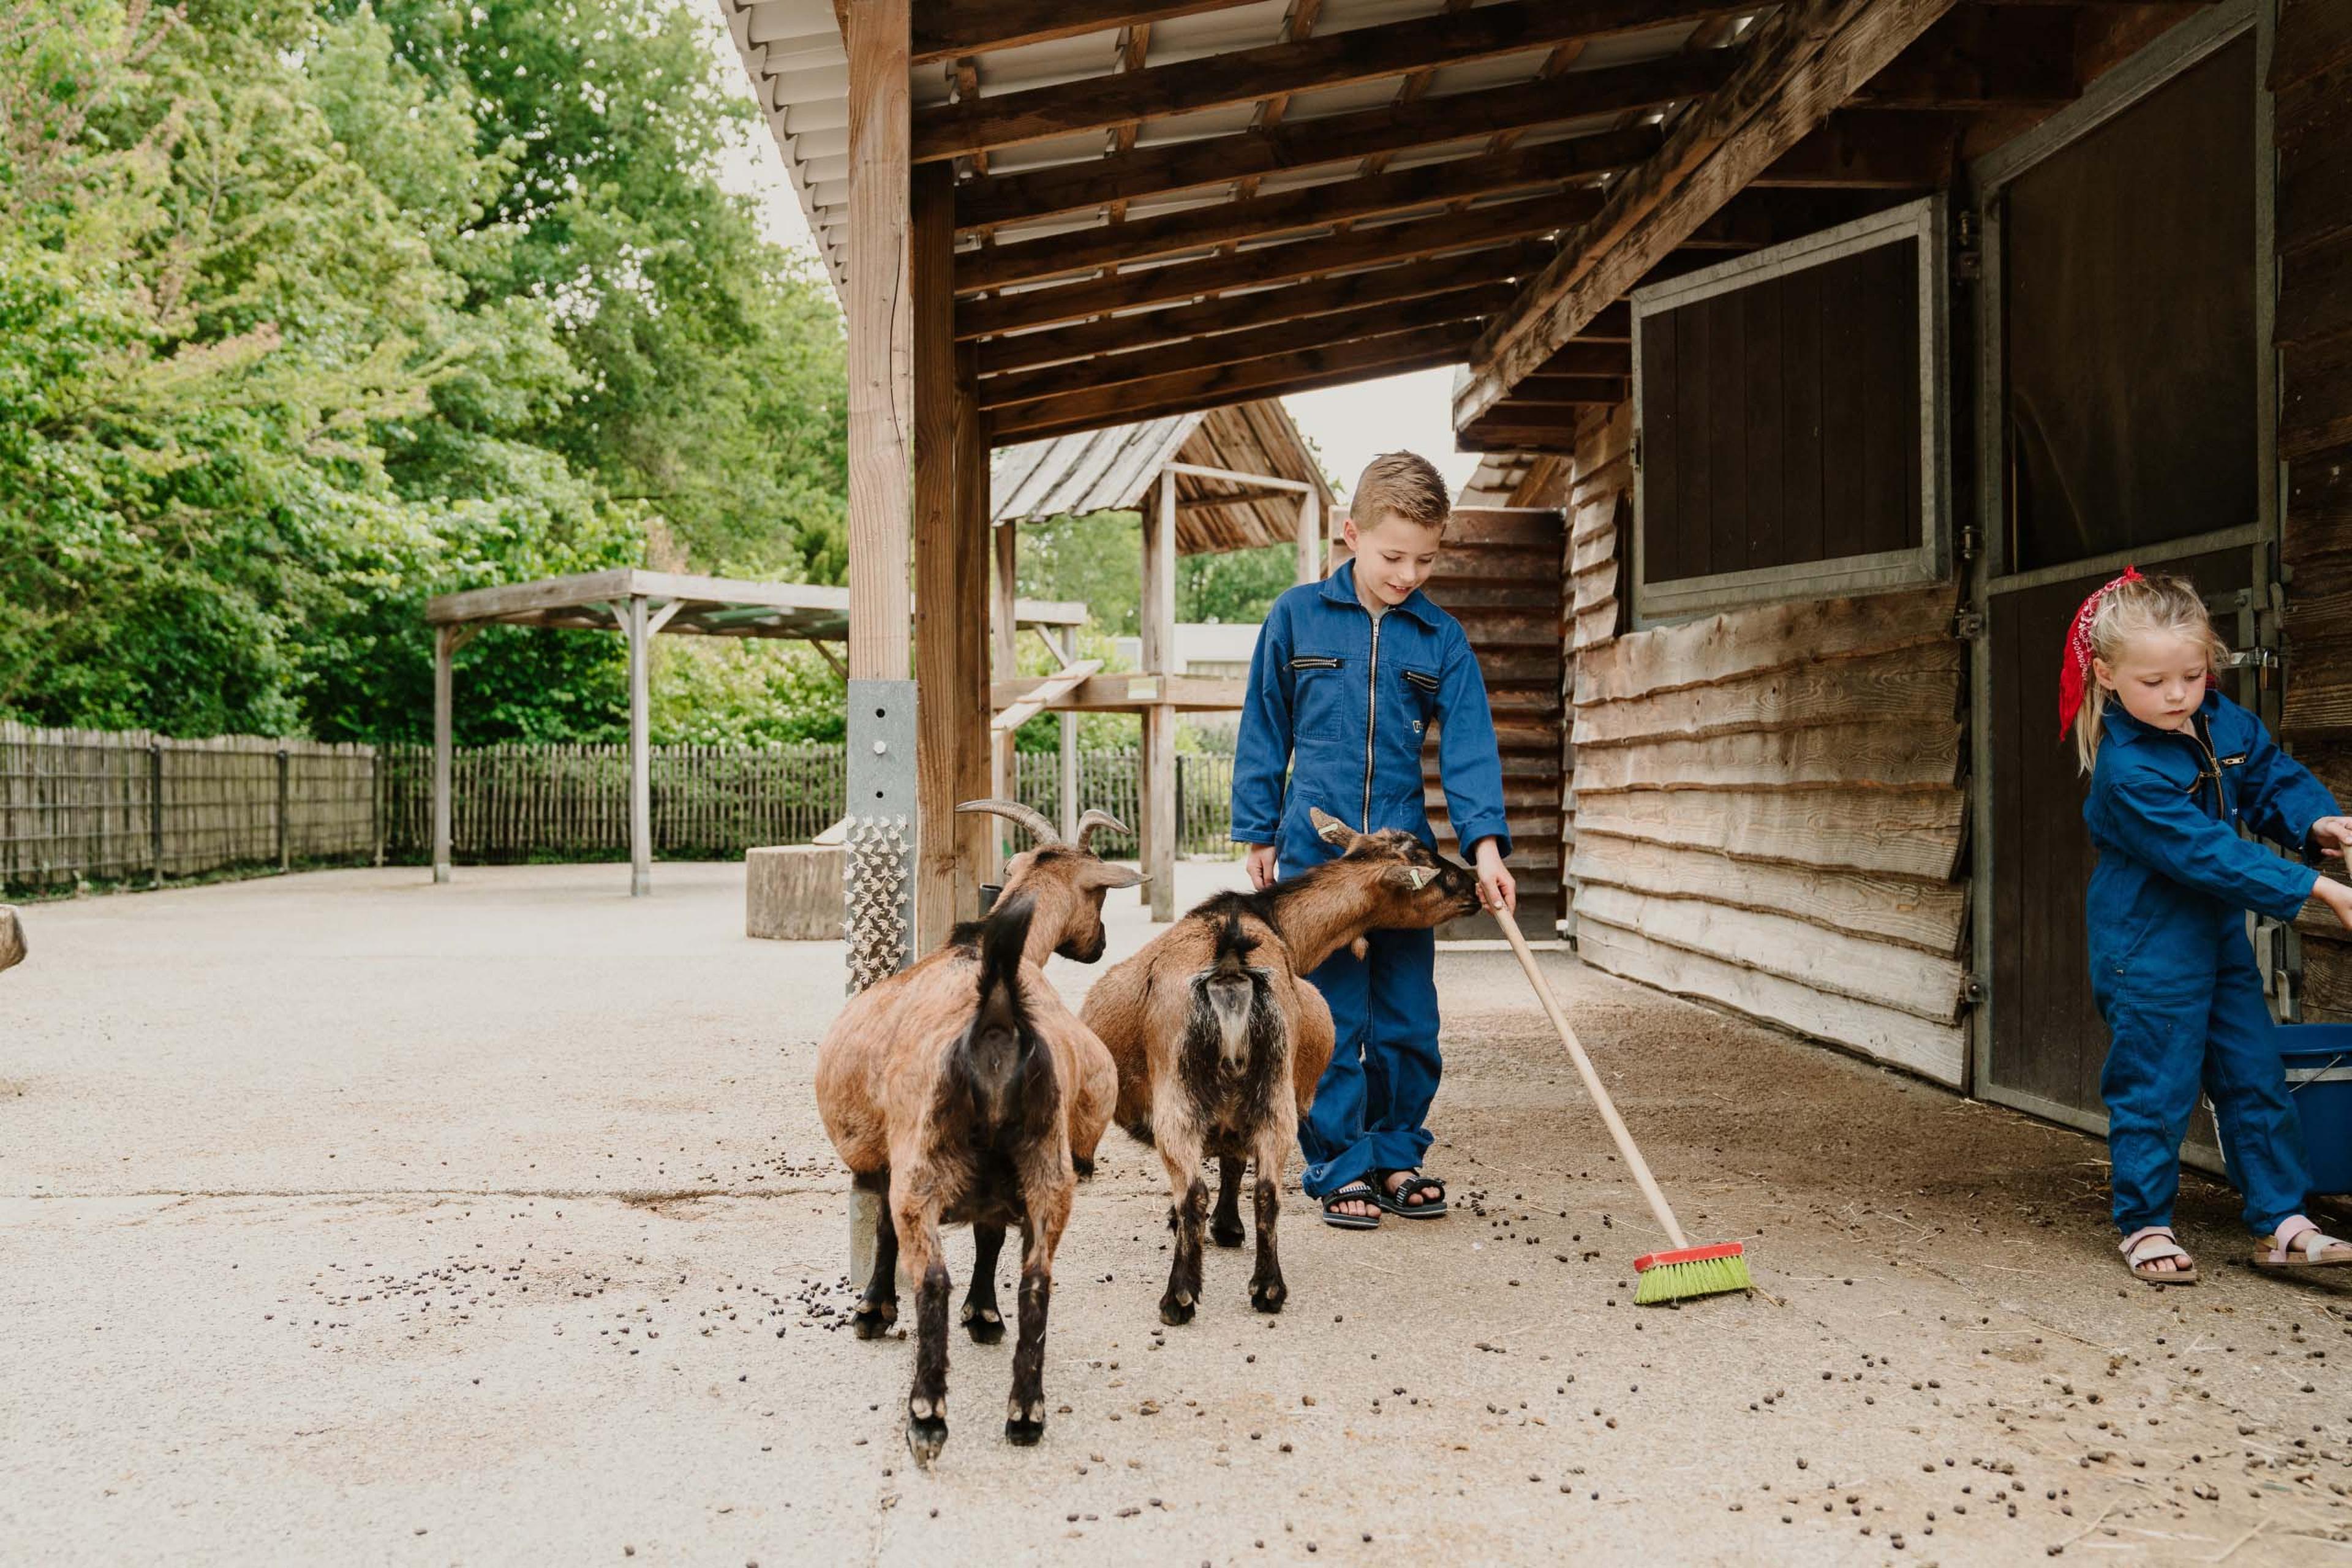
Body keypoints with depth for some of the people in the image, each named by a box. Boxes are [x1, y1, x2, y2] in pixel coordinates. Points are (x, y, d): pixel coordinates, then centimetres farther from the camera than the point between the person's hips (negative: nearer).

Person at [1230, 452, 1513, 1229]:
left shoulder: (1442, 639, 4)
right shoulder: (1296, 617, 1)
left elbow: (1469, 747, -2)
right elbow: (1264, 731, 7)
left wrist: (1486, 842, -15)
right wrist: (1259, 832, 6)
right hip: (1314, 853, -2)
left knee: (1408, 1020, 8)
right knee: (1331, 1022, 1)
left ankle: (1397, 1156, 23)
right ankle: (1340, 1166, 12)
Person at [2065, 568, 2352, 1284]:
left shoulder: (2227, 724, -1)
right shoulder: (2128, 770, -25)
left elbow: (2273, 778, 14)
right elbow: (2207, 854, -27)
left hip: (2219, 936, 8)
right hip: (2150, 951, -8)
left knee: (2256, 1080, 12)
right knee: (2154, 1090, 2)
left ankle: (2283, 1223, 21)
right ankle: (2145, 1226, 16)